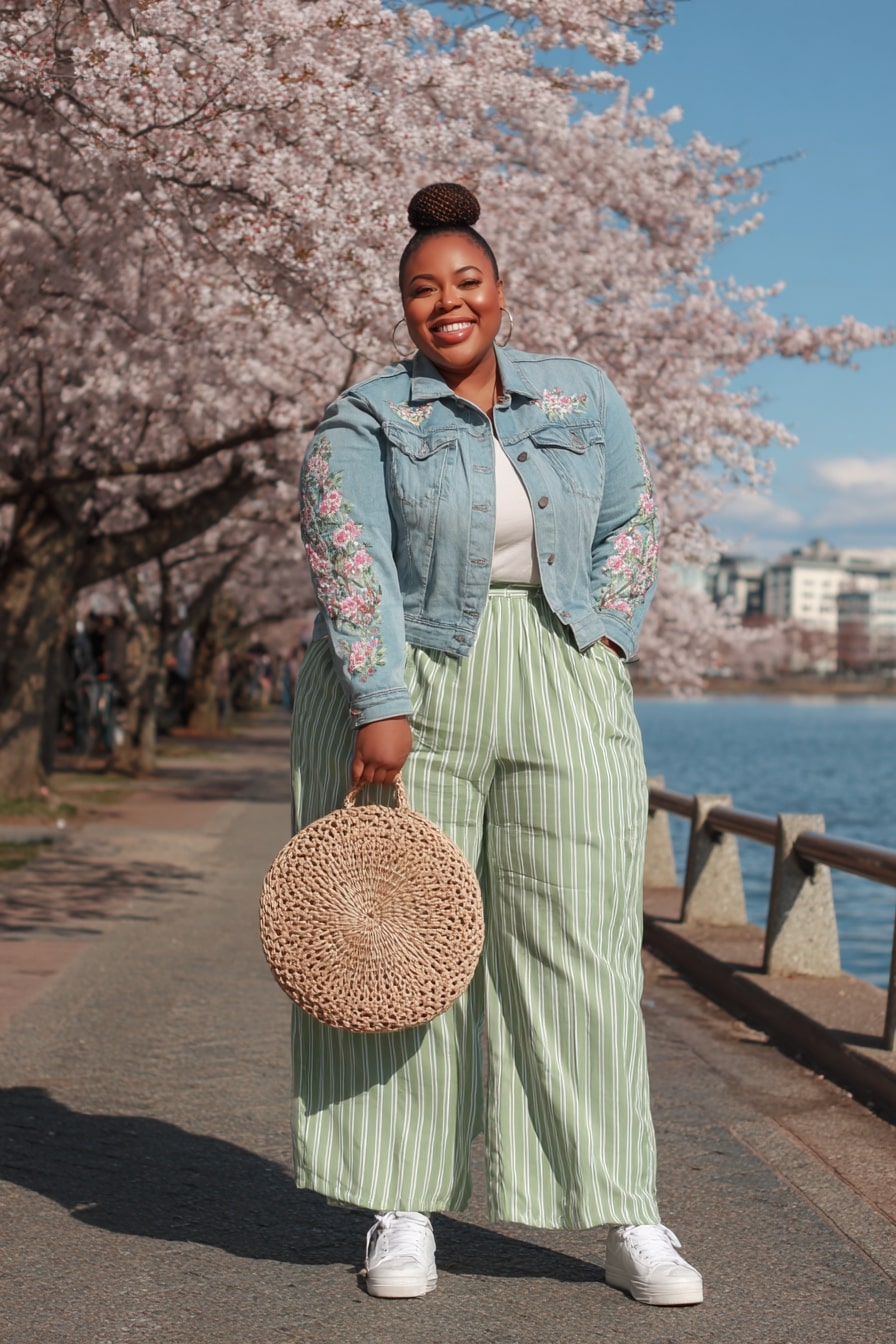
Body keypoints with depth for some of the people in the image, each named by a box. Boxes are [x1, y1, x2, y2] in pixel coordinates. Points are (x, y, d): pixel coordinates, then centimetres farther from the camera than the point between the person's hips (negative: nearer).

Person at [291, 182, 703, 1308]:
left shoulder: (582, 397, 9)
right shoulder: (363, 423, -2)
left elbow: (632, 524, 14)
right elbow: (352, 566, -13)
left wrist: (602, 641, 0)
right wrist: (380, 707, -22)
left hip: (562, 696, 2)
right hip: (401, 687, -2)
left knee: (581, 948, -1)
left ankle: (627, 1223, 4)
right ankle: (403, 1211, 12)